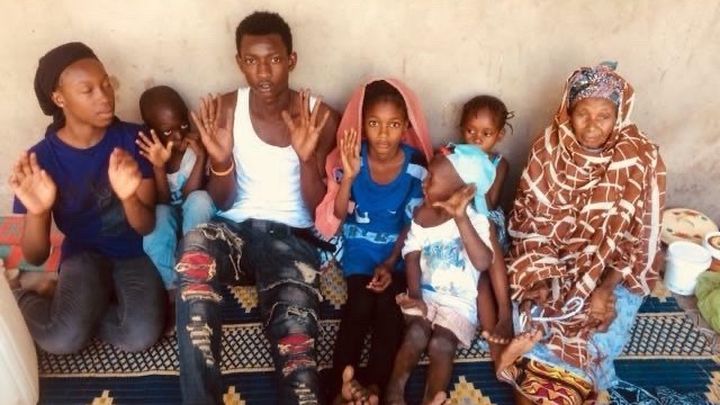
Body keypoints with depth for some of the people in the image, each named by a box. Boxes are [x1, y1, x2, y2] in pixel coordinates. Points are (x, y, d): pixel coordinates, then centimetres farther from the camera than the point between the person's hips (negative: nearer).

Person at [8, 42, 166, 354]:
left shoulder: (134, 138, -10)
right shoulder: (42, 158, -11)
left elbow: (147, 227, -12)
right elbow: (36, 258, -10)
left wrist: (129, 197, -34)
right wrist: (37, 212, -31)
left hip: (136, 253, 1)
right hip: (83, 256, -1)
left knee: (140, 337, -26)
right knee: (61, 340, -28)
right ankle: (23, 298, 8)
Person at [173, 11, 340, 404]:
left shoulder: (320, 116, -1)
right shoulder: (224, 109, 1)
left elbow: (320, 209, -1)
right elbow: (220, 203, 4)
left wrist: (306, 157, -19)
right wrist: (220, 159, -17)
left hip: (291, 236, -1)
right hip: (235, 228, 1)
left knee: (294, 338, -28)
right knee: (194, 247, -35)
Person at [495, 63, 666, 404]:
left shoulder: (642, 161, -14)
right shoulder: (548, 149, -11)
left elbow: (641, 241, -10)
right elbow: (529, 221, -7)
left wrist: (606, 288, -20)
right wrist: (539, 279, -17)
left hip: (614, 273, -1)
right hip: (553, 265, 1)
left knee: (599, 343, -20)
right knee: (533, 311, -19)